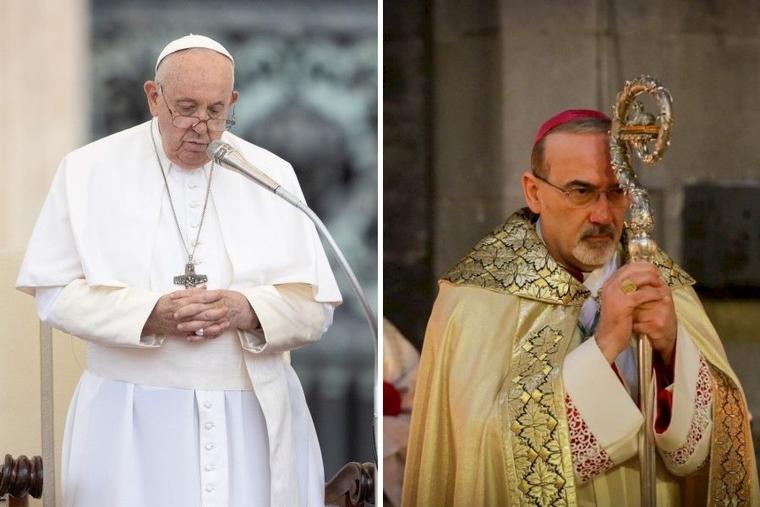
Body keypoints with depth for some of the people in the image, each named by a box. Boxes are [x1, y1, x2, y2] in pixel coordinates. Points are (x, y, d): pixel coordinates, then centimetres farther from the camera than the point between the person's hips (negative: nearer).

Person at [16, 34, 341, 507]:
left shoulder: (272, 176, 6)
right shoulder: (90, 170, 2)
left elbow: (314, 306, 3)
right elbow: (56, 293, -1)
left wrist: (249, 310, -18)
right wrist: (148, 314, -17)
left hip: (255, 416, 1)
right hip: (131, 423, -1)